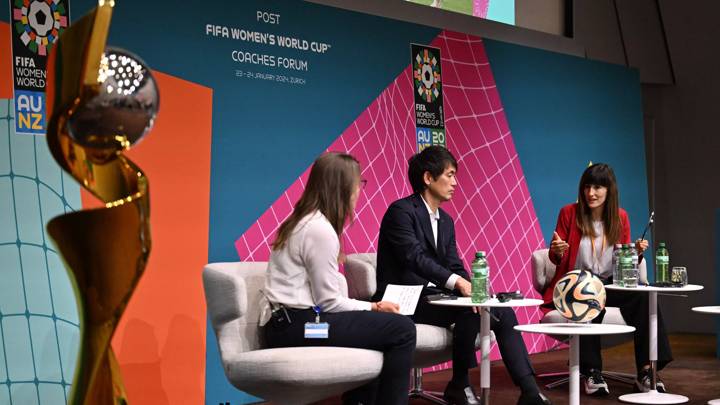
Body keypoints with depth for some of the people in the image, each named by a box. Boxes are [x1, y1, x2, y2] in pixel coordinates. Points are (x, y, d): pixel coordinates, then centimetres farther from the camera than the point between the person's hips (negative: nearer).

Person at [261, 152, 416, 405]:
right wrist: (373, 307, -1)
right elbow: (328, 301, -14)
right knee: (402, 329, -9)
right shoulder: (320, 229, -15)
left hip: (287, 321, 10)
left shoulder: (304, 221, 15)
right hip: (296, 326, -10)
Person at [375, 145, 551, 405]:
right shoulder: (401, 211, -11)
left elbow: (455, 267, 10)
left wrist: (471, 289, -12)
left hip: (433, 296, 8)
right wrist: (457, 282, -36)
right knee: (468, 311, -29)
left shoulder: (445, 221, 16)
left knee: (502, 312, -7)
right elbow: (415, 258, -24)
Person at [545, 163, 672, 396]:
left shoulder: (620, 217, 7)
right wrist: (557, 251, -18)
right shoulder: (569, 213, -1)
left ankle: (645, 371, -28)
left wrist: (636, 253, -9)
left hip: (610, 284, 3)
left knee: (643, 297, -29)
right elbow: (556, 258, 6)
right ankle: (592, 373, -29)